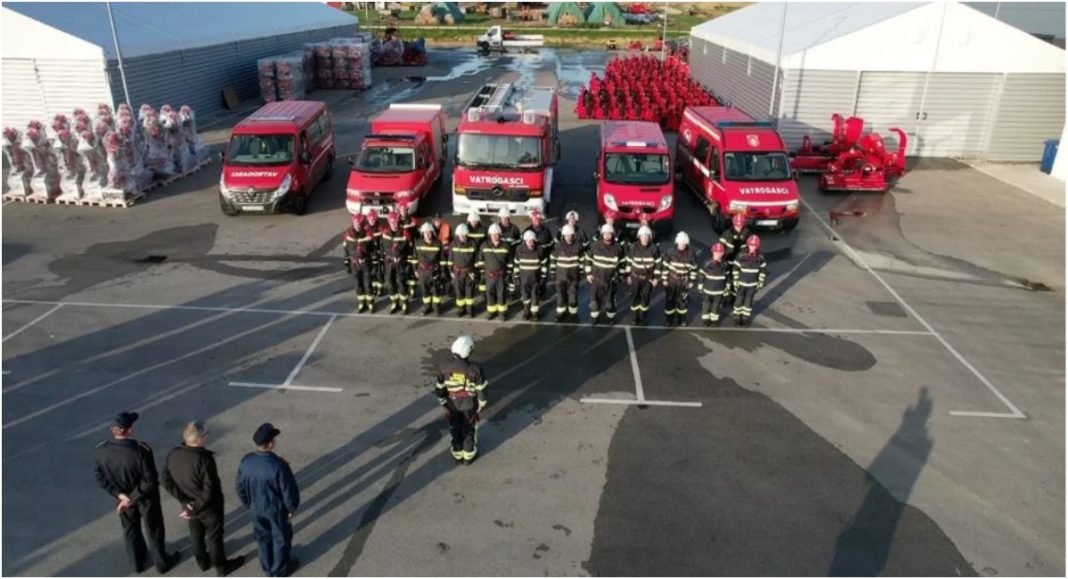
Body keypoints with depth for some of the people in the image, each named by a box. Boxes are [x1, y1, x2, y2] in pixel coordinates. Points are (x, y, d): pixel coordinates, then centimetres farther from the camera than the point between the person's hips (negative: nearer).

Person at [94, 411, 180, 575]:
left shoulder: (102, 450, -20)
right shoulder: (141, 451, -35)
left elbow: (100, 477, -10)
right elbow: (150, 480, -28)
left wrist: (120, 494, -9)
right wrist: (133, 497, -16)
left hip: (123, 497, 4)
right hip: (146, 497, -4)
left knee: (130, 529, 28)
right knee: (154, 530, 19)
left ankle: (138, 562, 50)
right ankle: (162, 562, 40)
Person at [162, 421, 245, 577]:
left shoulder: (173, 454, -16)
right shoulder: (205, 459, -35)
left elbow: (167, 482, -9)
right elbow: (210, 490, -31)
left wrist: (184, 501, -10)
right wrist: (196, 509, -17)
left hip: (189, 505, 6)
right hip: (209, 506, -5)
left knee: (196, 534, 29)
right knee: (214, 537, 18)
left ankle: (202, 561, 52)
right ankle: (221, 567, 40)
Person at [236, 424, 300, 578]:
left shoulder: (246, 462, -19)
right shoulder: (278, 466, -35)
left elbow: (241, 489, -3)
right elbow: (289, 491, -23)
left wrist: (249, 504, 14)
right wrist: (291, 508, -3)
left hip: (256, 508, 5)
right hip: (277, 509, -4)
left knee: (263, 537, 27)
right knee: (281, 538, 20)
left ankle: (267, 566, 47)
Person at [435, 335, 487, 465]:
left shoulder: (444, 367, -22)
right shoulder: (474, 369, -29)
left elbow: (439, 388, -10)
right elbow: (481, 389, -17)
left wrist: (443, 402, 8)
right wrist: (481, 404, 2)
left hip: (452, 403, 2)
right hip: (469, 404, -2)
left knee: (455, 429, 23)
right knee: (469, 429, 20)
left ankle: (457, 455, 40)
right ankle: (468, 456, 37)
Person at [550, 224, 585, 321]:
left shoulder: (578, 245, -8)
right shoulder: (558, 246, -8)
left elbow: (582, 259, 2)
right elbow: (553, 258, 1)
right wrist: (552, 271, 2)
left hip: (573, 274, 0)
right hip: (561, 274, 0)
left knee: (573, 293, 6)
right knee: (560, 293, 7)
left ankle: (574, 312, 22)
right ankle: (560, 312, 22)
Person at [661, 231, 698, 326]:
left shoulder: (690, 254, -10)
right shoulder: (671, 252, -12)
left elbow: (694, 268, 0)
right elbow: (665, 266, -5)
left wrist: (691, 281, 1)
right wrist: (665, 279, -5)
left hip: (684, 282, 0)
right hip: (671, 280, 0)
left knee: (683, 300, 11)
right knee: (670, 300, 8)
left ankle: (681, 319, 28)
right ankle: (669, 319, 24)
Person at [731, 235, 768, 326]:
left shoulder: (760, 257, -9)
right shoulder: (741, 256, -16)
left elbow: (763, 270, 2)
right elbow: (735, 269, -7)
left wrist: (761, 283, 1)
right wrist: (735, 282, -7)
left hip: (753, 284, 1)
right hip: (741, 283, -1)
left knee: (748, 301, 11)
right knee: (739, 300, 7)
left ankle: (746, 317, 30)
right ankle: (737, 317, 25)